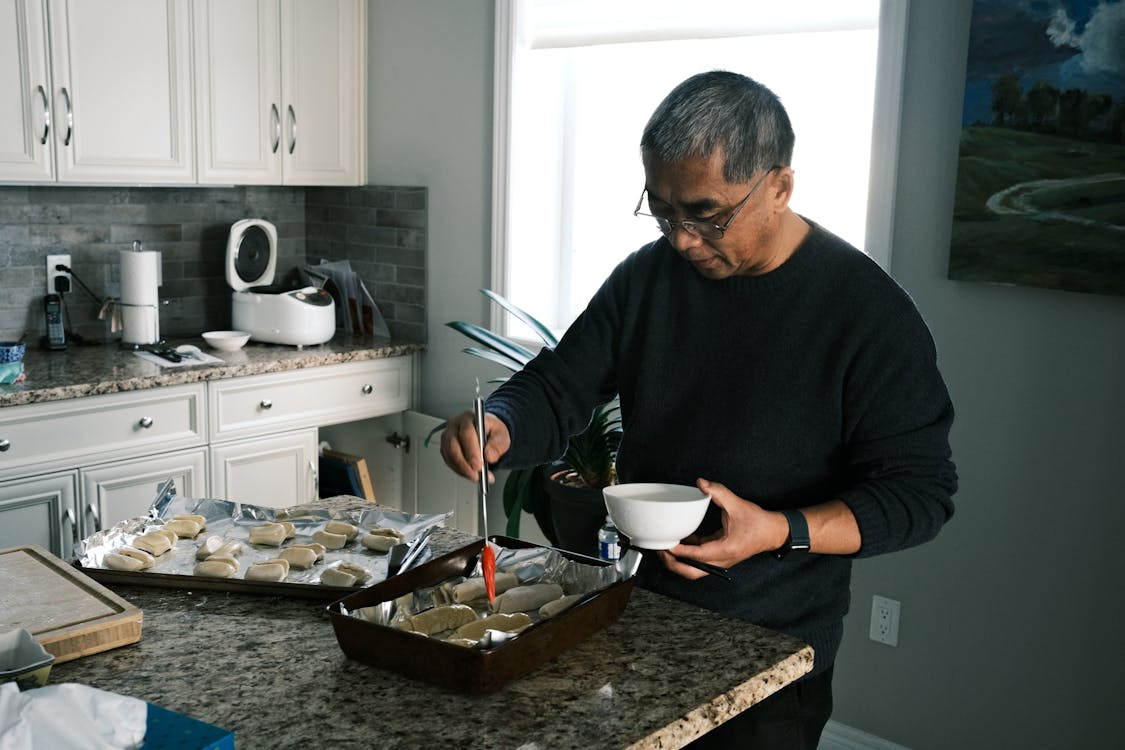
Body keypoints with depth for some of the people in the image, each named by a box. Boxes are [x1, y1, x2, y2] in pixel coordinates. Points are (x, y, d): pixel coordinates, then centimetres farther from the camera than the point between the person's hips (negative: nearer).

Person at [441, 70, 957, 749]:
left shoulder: (869, 312, -16)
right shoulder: (646, 276, -1)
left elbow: (920, 491, -14)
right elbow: (555, 391, 1)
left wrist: (782, 533, -28)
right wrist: (499, 431, -21)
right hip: (633, 616, 5)